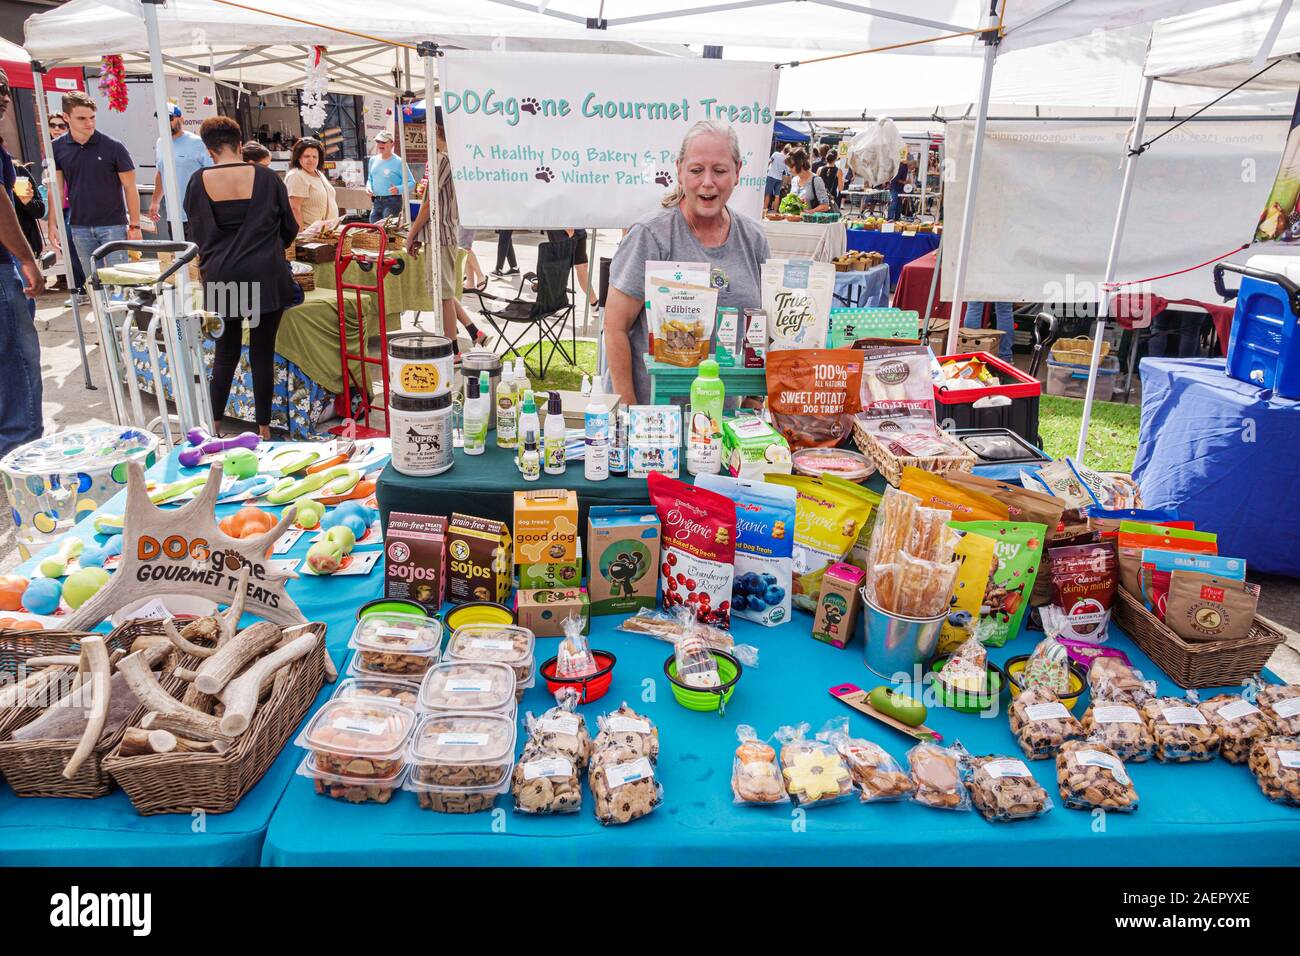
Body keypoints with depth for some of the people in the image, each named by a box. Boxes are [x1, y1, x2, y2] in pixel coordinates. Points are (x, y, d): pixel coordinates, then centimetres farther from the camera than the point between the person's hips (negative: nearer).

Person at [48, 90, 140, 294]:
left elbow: (129, 187, -3)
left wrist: (134, 225, -6)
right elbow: (56, 188, 8)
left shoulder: (113, 147, -7)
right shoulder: (57, 148, 2)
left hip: (113, 225, -3)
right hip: (80, 227, 3)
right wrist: (52, 224, 2)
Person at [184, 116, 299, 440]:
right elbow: (290, 228, 7)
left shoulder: (199, 182, 0)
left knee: (225, 352, 14)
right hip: (265, 276, -1)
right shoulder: (267, 177, -2)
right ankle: (263, 429, 10)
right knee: (263, 353, 5)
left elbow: (197, 232, 9)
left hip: (220, 278, 2)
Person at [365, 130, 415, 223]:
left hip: (392, 201, -7)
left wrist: (398, 189, -25)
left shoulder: (398, 162, -6)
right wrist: (368, 187, 4)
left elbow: (411, 183, -8)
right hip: (376, 201, 7)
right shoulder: (373, 160, 13)